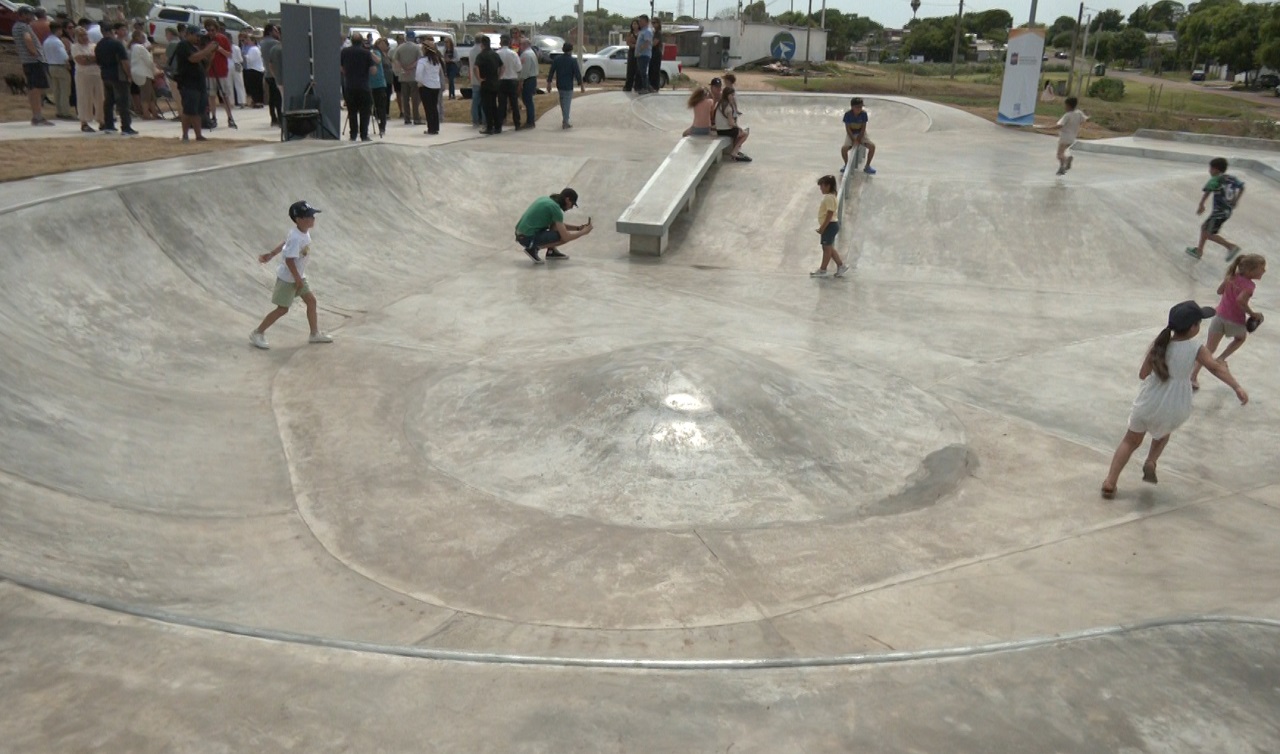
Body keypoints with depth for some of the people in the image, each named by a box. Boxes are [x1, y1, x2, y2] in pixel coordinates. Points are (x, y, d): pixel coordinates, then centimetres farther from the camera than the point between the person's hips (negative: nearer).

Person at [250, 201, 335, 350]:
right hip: (288, 278, -9)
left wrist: (271, 254, 15)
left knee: (311, 300, 12)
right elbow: (289, 260, -28)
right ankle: (257, 333, 11)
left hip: (298, 276, 9)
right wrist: (298, 279, -22)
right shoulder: (296, 238, -30)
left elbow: (285, 242, 9)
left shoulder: (305, 231, -2)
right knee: (282, 309, -1)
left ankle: (315, 334, 23)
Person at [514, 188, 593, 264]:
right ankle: (533, 248, -5)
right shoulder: (555, 207, -13)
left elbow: (559, 225, 29)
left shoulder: (546, 199, 14)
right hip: (529, 238, -10)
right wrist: (584, 232, 2)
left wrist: (578, 228, 21)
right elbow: (566, 237, -13)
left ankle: (551, 251, 17)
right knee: (564, 237, -10)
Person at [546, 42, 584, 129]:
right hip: (568, 86, -5)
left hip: (559, 85, 5)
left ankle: (564, 120, 30)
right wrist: (581, 86, -9)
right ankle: (565, 122, 1)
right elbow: (577, 74, -14)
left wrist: (549, 82, 9)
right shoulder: (573, 60, -13)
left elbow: (551, 71, 1)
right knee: (567, 103, 2)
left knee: (563, 102, 21)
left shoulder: (557, 59, -1)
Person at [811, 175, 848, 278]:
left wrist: (822, 227, -23)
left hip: (830, 226, -10)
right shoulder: (829, 196, 12)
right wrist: (823, 227, 21)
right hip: (830, 226, 10)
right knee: (829, 248, 16)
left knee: (827, 247, 0)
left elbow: (830, 214, -24)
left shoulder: (829, 198, -20)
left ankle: (822, 270, 9)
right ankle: (841, 266, 20)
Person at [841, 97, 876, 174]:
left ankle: (867, 166, -3)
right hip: (851, 134, -1)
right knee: (844, 148, -28)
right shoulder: (847, 114, -18)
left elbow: (863, 128, -10)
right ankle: (846, 165, 1)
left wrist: (859, 139, -18)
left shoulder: (864, 113, -14)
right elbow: (848, 129, -15)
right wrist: (854, 140, -20)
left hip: (861, 134, 1)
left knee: (872, 146, -21)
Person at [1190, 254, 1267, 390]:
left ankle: (1193, 376, 0)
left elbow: (1219, 291, 11)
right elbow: (1240, 301, -33)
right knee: (1241, 338, 32)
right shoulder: (1249, 285, -19)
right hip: (1235, 321, -5)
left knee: (1209, 348, 7)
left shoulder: (1231, 276, 0)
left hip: (1219, 316, 5)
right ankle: (1221, 358, 18)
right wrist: (1252, 314, -22)